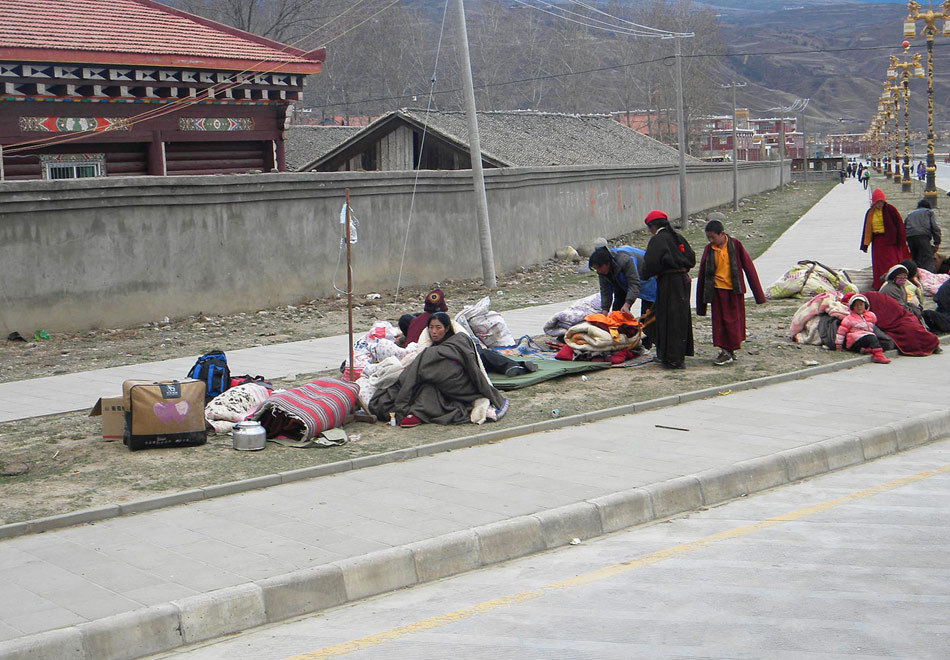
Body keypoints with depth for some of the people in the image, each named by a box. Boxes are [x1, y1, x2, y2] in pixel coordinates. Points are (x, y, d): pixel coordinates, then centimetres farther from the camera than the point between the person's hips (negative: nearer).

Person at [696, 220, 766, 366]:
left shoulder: (735, 245, -6)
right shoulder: (709, 249, -1)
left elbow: (748, 267, -2)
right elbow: (703, 274, 5)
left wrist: (758, 293, -2)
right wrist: (700, 304, 5)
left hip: (734, 289, -1)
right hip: (718, 290, 2)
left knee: (735, 319, 5)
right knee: (720, 320, 2)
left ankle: (731, 350, 15)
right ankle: (725, 352, 8)